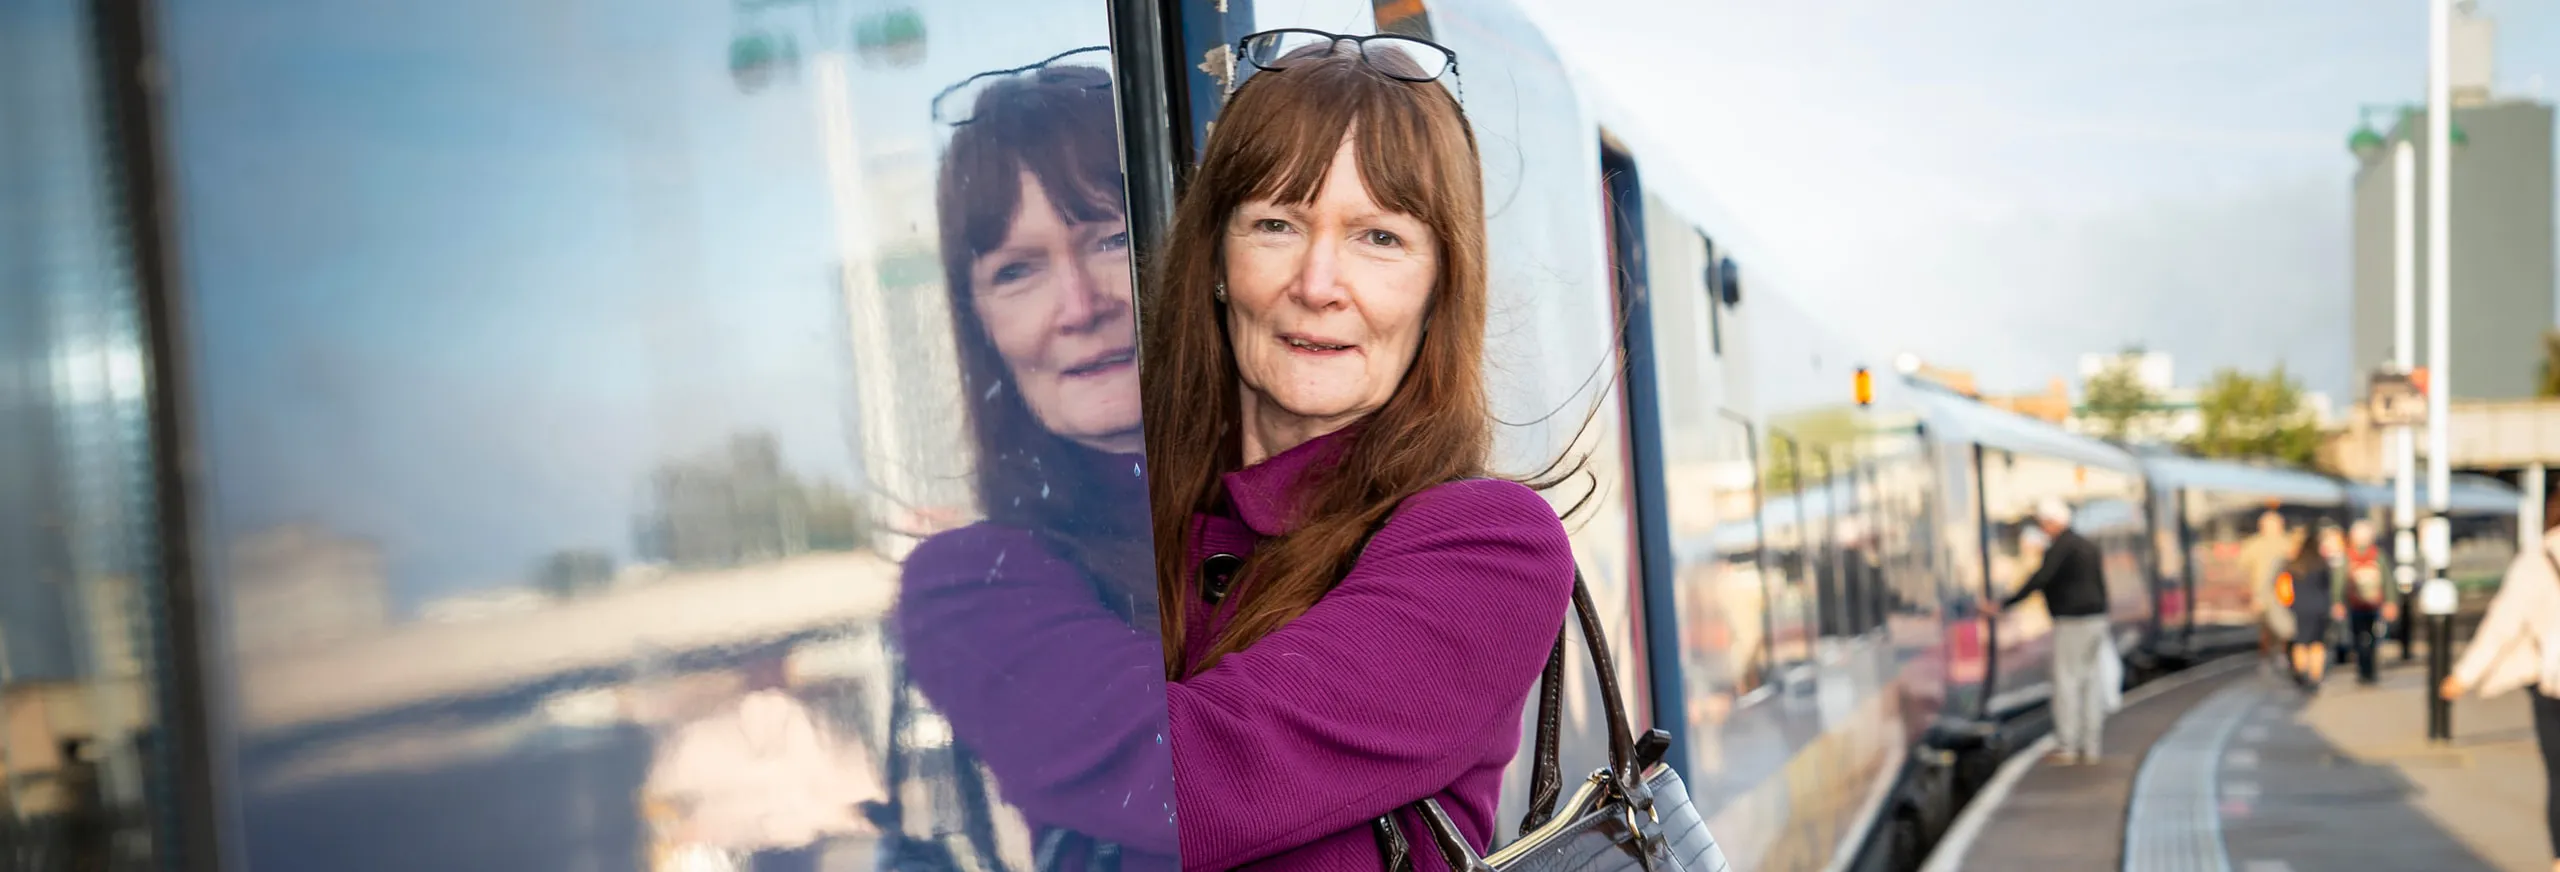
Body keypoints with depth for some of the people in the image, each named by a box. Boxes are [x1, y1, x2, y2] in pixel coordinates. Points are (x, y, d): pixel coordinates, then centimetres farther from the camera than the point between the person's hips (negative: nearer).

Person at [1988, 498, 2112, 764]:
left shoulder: (2059, 547, -12)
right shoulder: (2089, 545, 17)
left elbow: (2039, 579, -23)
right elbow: (2101, 585, 19)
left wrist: (2006, 605, -24)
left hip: (2071, 622, -9)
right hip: (2095, 619, 9)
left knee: (2066, 683, -5)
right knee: (2089, 682, 10)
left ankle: (2067, 747, -5)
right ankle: (2090, 747, 13)